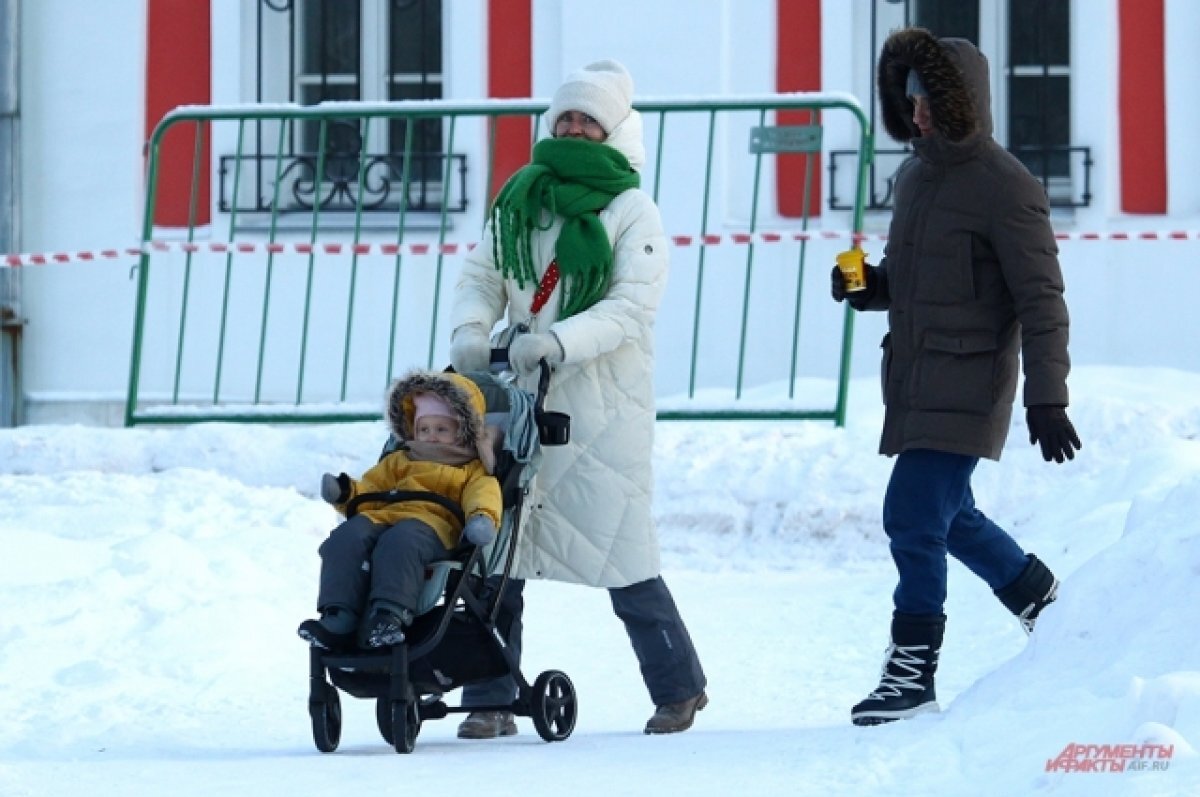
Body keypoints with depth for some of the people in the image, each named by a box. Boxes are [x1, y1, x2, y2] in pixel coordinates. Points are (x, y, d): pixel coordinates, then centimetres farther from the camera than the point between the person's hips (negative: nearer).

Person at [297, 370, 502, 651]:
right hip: (381, 517, 5)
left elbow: (482, 492, 3)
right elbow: (372, 488, 31)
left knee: (399, 542, -40)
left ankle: (389, 615, -52)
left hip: (432, 522, -5)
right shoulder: (399, 461, 40)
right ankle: (338, 620, -39)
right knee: (347, 538, -28)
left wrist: (483, 517, -21)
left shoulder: (472, 470, 24)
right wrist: (347, 493, 8)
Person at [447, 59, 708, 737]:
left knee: (621, 554, -3)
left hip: (603, 407, -5)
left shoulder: (631, 211, -2)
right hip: (522, 399, 5)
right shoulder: (519, 199, 13)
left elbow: (632, 307, -12)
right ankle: (490, 701, 4)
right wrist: (470, 329, -10)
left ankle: (680, 686, 14)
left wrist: (558, 340, -25)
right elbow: (483, 276, 11)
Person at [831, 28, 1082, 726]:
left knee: (915, 518, -14)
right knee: (949, 517, 19)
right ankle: (1044, 601, 41)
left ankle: (913, 673, -7)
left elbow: (1041, 301, -15)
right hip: (915, 381, 9)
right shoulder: (918, 175, 11)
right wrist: (871, 286, 2)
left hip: (968, 387, -9)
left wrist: (1047, 400, -19)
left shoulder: (1005, 189, -14)